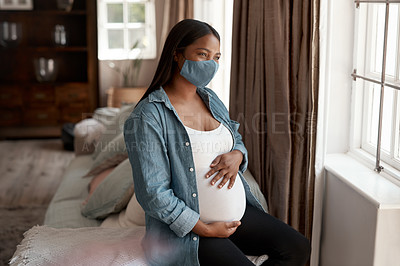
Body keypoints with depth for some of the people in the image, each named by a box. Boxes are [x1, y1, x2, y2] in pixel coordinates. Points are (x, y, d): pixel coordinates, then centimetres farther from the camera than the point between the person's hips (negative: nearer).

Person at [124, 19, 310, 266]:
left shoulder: (210, 99, 8)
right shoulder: (147, 117, -17)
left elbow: (237, 141, 20)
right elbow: (153, 193, -20)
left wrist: (237, 155, -7)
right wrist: (207, 230, -17)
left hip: (237, 213, 8)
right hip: (187, 227, -7)